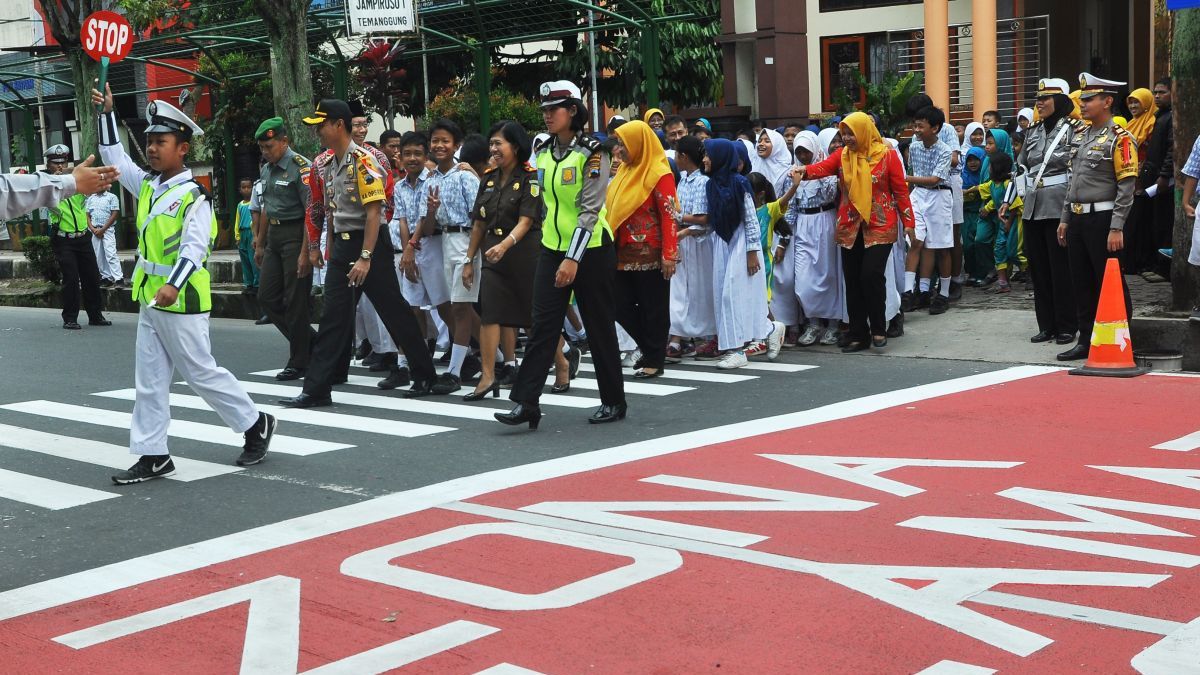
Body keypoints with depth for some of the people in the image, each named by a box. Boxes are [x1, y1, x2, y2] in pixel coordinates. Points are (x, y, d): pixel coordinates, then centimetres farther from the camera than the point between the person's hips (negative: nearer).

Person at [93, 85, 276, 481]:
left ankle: (256, 425, 18)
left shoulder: (194, 196, -14)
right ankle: (153, 456, 12)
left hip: (181, 300, -8)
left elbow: (194, 247, -24)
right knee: (149, 379, 7)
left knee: (200, 372, 1)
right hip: (150, 299, 8)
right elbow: (114, 158, 22)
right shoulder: (147, 185, 10)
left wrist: (173, 285, -38)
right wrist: (107, 114, 13)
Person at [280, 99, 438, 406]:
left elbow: (374, 212, -19)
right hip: (342, 246, 8)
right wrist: (331, 251, 17)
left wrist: (365, 258, -23)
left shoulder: (363, 161, -14)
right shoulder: (327, 167, 11)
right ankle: (316, 389, 3)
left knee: (394, 312, 2)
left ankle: (425, 377, 16)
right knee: (333, 316, 4)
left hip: (369, 244, -8)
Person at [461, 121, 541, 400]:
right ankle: (488, 376, -4)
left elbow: (525, 221, -18)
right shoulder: (488, 179, 11)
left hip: (525, 251, -5)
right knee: (491, 313, -4)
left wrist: (505, 245, -33)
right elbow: (479, 223, 14)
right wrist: (469, 260, 13)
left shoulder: (529, 178, -8)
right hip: (494, 253, 6)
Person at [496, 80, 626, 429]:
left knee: (599, 328, 4)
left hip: (590, 251, -5)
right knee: (543, 325, -2)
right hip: (552, 249, 6)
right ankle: (526, 402, -4)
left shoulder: (592, 153, -12)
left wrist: (573, 258, -22)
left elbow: (590, 210, -17)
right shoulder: (543, 154, 8)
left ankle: (614, 401, 17)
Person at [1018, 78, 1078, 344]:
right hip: (1033, 208, 7)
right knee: (1038, 268, 8)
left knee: (1061, 269, -3)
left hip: (1058, 209, -6)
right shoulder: (1032, 132, 15)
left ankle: (1066, 327, 5)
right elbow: (1020, 166, 21)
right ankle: (1046, 325, 15)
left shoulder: (1072, 130, -5)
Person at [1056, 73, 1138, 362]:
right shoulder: (1079, 136, 13)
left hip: (1102, 219, -7)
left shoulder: (1120, 138, -10)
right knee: (1081, 283, 11)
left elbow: (1127, 187, -14)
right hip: (1077, 219, 7)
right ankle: (1086, 341, 20)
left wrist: (1116, 229, -19)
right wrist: (1065, 219, 16)